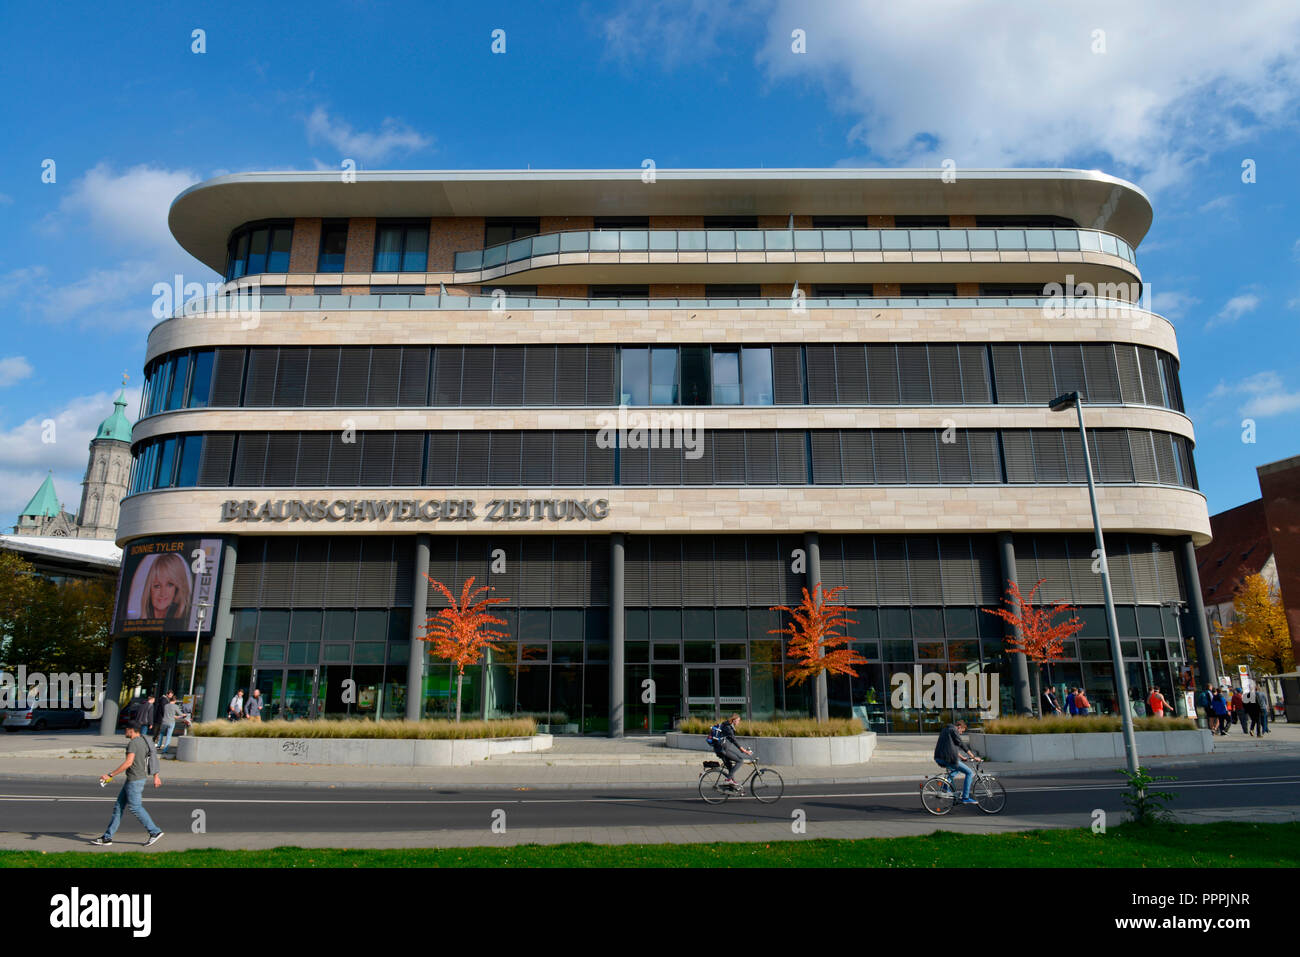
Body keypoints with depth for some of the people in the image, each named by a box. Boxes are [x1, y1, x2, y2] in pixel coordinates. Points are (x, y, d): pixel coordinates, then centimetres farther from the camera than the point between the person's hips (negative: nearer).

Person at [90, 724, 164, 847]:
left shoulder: (133, 743, -17)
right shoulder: (143, 740, 13)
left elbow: (128, 763, -25)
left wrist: (110, 775, -21)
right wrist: (155, 776, 24)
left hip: (135, 780, -10)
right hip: (131, 780, 10)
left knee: (135, 808, -3)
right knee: (118, 807, 13)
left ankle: (155, 832, 2)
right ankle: (107, 837, 18)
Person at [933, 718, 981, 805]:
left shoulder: (945, 730, 25)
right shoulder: (953, 730, -4)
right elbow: (962, 745, -8)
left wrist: (962, 757, 34)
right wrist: (974, 757, -5)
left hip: (938, 759, 9)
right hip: (948, 759, -9)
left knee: (956, 768, 35)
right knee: (970, 773, 0)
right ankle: (965, 798, -1)